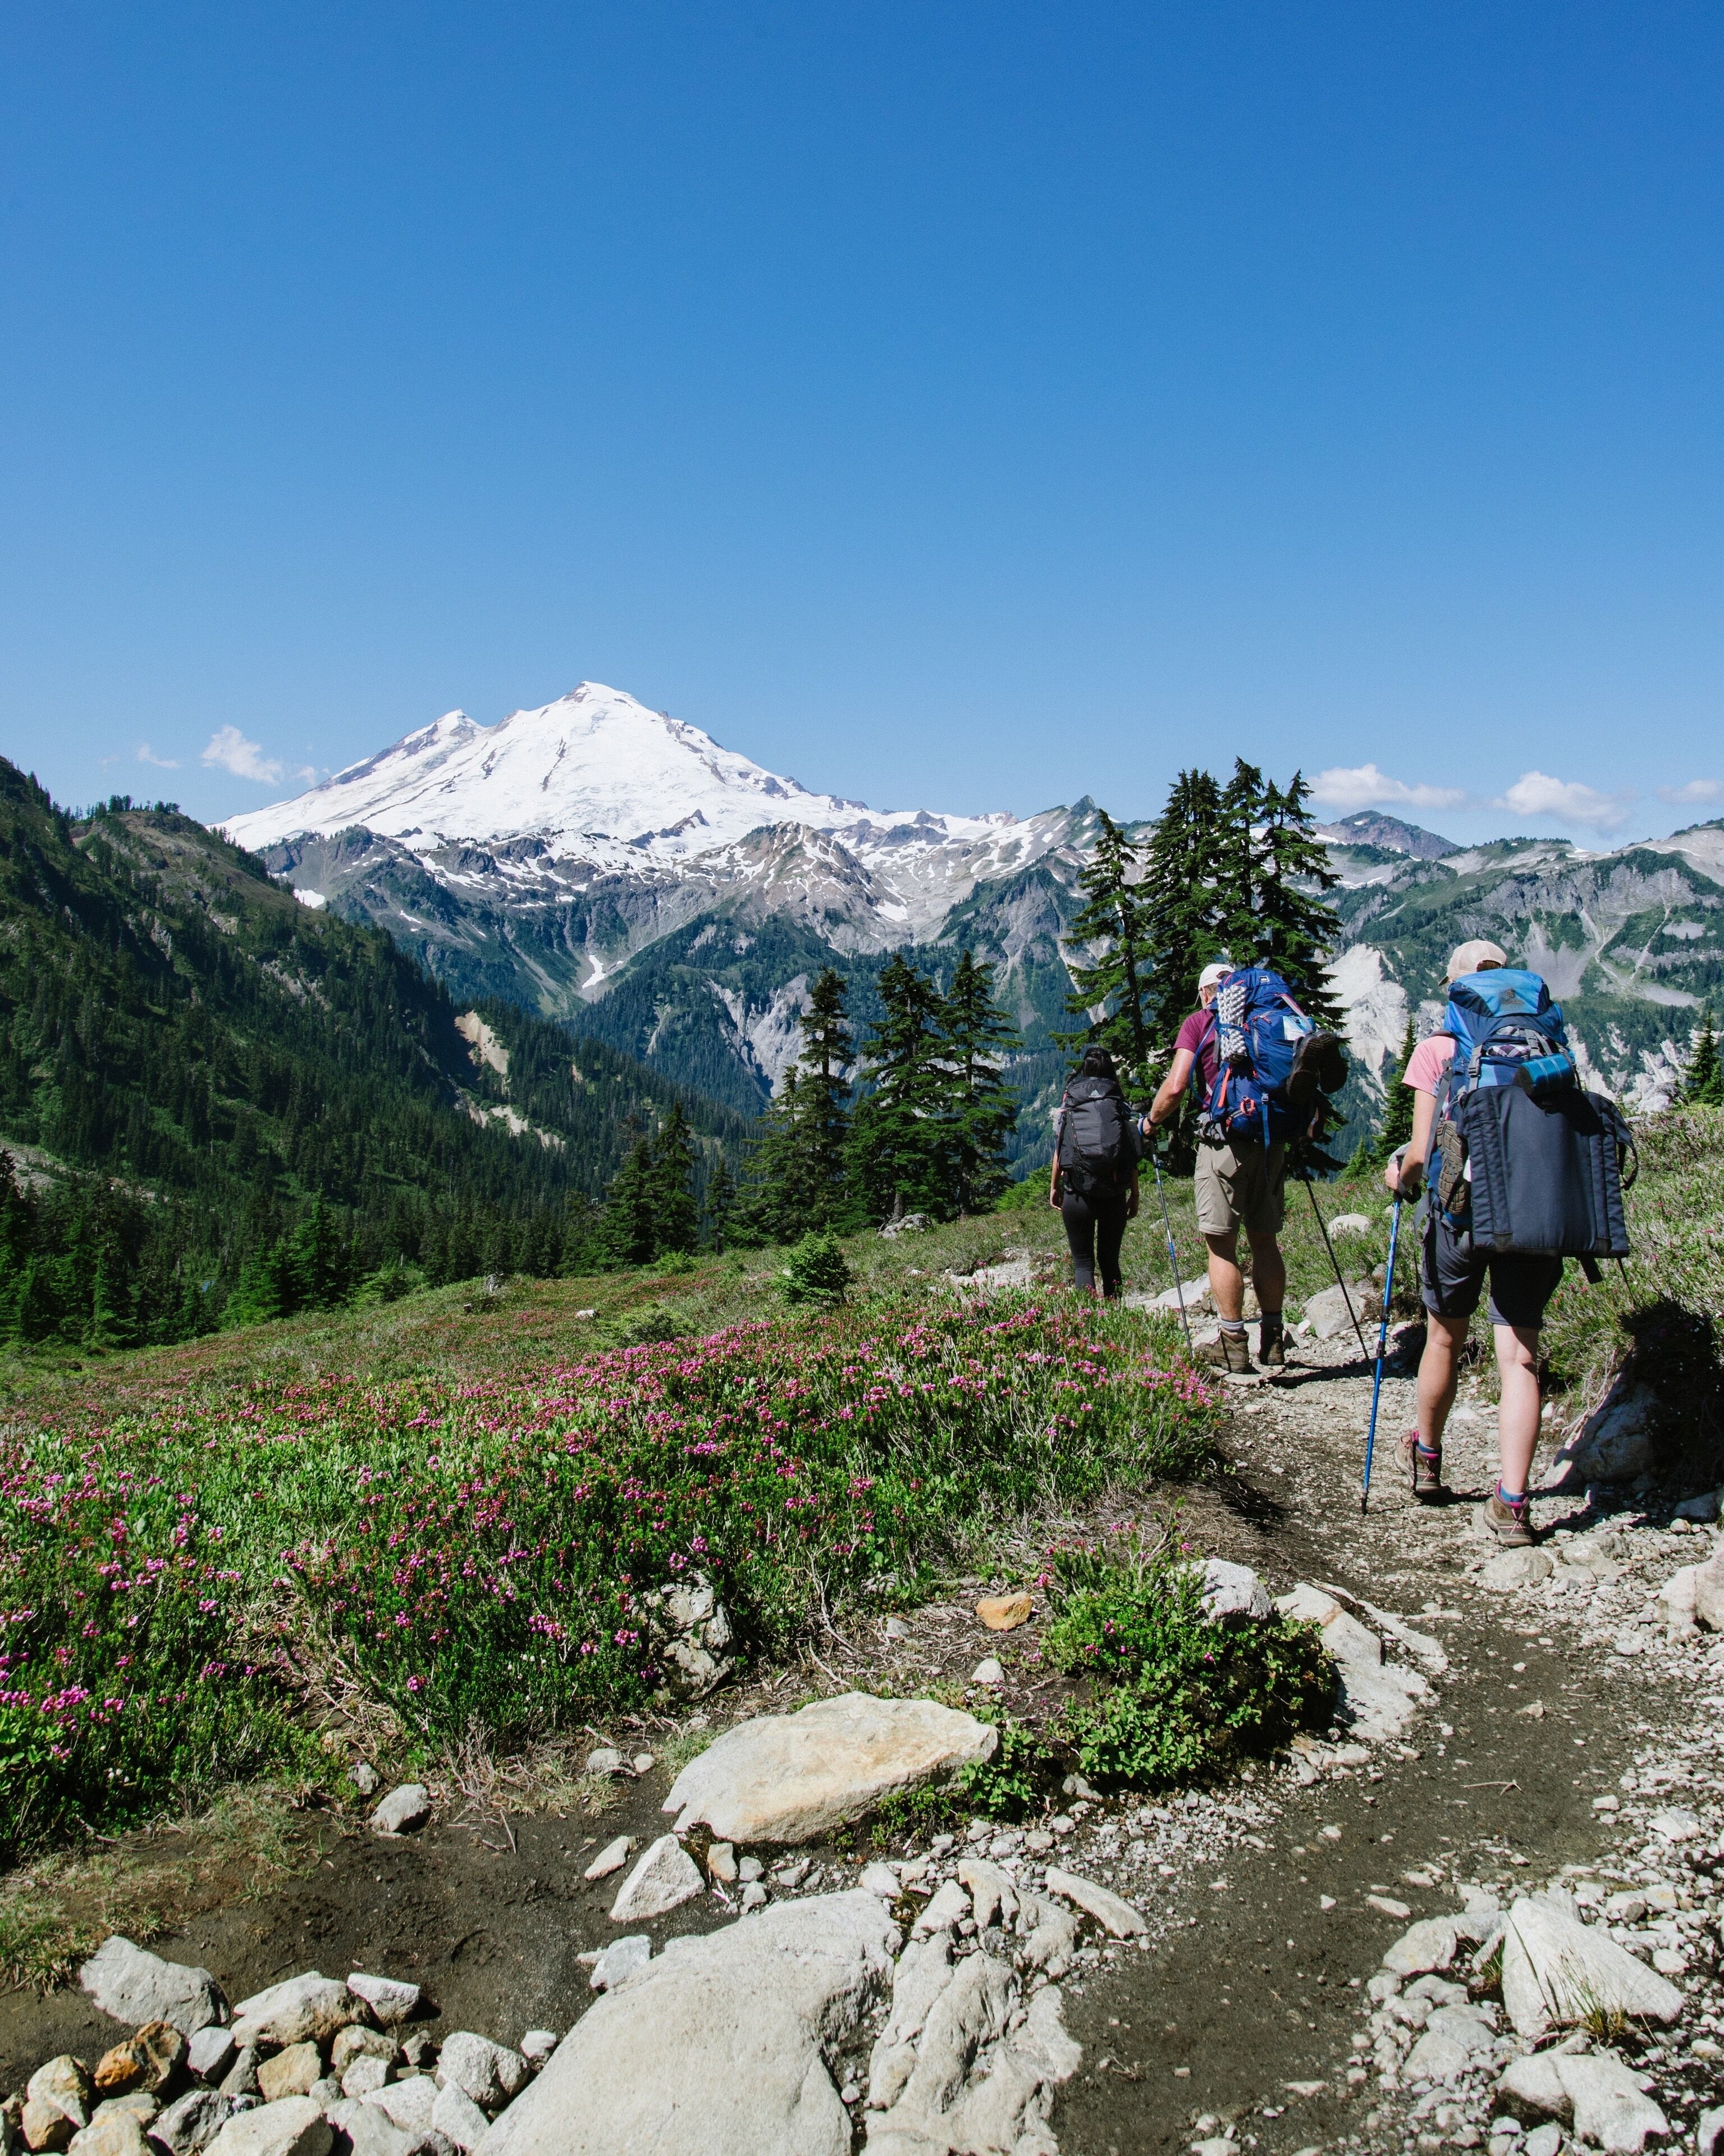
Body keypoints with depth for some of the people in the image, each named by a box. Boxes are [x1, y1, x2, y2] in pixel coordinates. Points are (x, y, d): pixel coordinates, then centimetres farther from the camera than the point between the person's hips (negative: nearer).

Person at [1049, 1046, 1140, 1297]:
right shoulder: (1119, 1101, 6)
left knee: (1083, 1263, 2)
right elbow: (1132, 1155, 1)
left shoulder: (1070, 1097, 6)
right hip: (1114, 1193, 1)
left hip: (1078, 1191, -1)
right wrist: (1134, 1195, 6)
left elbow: (1059, 1147, 3)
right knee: (1110, 1261, 14)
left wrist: (1054, 1187, 12)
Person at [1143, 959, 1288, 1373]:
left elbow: (1175, 1087, -9)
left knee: (1222, 1244, 2)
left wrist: (1150, 1122, 7)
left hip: (1226, 1140, -5)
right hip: (1272, 1139, 5)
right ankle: (1272, 1339, 17)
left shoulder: (1199, 1022, 1)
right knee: (1265, 1240, 13)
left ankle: (1233, 1344, 2)